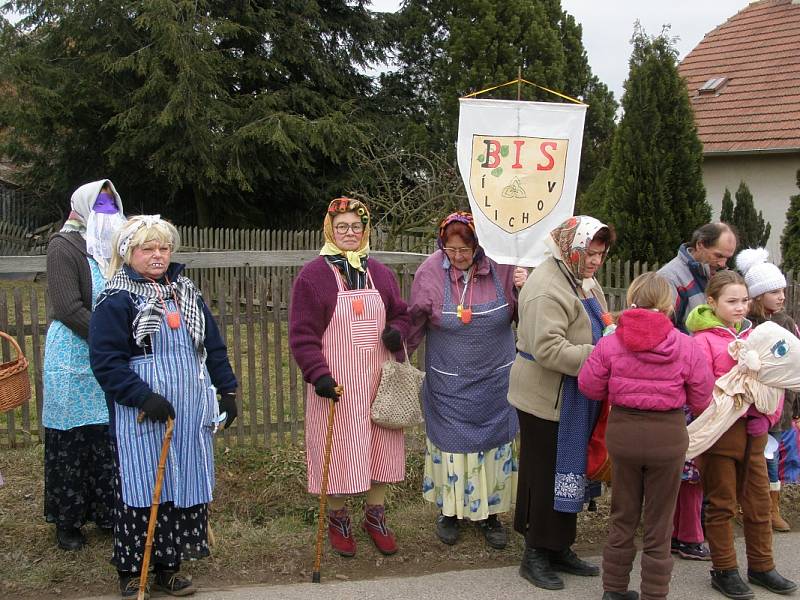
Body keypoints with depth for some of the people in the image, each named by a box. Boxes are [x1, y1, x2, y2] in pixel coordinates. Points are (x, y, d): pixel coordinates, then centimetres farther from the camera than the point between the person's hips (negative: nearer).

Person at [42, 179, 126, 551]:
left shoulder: (114, 247, 10)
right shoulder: (64, 246, -8)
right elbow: (68, 307, -16)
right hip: (74, 356, -5)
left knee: (110, 436, 8)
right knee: (72, 439, 4)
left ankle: (107, 512, 22)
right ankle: (67, 521, 17)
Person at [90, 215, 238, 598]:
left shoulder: (187, 293, 13)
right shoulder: (115, 301, -6)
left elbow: (213, 346, 17)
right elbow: (105, 360, -13)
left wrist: (226, 391, 12)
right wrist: (143, 397, -19)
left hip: (191, 411, 6)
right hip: (143, 416, -6)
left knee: (186, 485, 8)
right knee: (143, 488, 0)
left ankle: (169, 566, 22)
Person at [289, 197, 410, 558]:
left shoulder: (379, 273, 10)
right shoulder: (312, 276, -6)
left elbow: (401, 313, 18)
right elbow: (303, 334, -9)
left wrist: (397, 331, -5)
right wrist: (318, 375, -19)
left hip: (379, 381, 5)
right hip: (337, 384, -4)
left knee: (381, 447, 10)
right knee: (339, 451, 2)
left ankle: (375, 516, 28)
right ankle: (338, 519, 23)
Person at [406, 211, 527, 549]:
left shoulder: (501, 267, -11)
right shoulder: (430, 272, -13)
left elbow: (524, 320, -1)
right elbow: (414, 322, -2)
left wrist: (523, 291, -19)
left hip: (494, 381, 2)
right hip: (449, 383, -1)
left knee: (494, 442, 11)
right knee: (451, 443, 9)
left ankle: (489, 513, 29)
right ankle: (450, 510, 30)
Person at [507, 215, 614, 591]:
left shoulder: (584, 281, 10)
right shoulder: (547, 289, -22)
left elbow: (596, 329, 19)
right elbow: (548, 349, -29)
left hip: (575, 398, 10)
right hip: (547, 398, -9)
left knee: (570, 472, 17)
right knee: (546, 476, 1)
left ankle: (559, 549, 31)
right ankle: (535, 556, 16)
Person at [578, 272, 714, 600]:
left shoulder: (610, 343, -10)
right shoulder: (687, 347, -11)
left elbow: (590, 387, -2)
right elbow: (701, 400, -4)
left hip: (622, 432, 2)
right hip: (668, 437, -1)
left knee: (622, 516, 18)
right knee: (659, 524, 11)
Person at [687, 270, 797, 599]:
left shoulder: (752, 334, 10)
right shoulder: (704, 340, -9)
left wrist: (769, 413, 3)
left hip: (753, 430, 6)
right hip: (720, 431, -6)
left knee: (758, 501, 14)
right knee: (721, 504, 6)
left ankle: (761, 566, 28)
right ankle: (724, 570, 18)